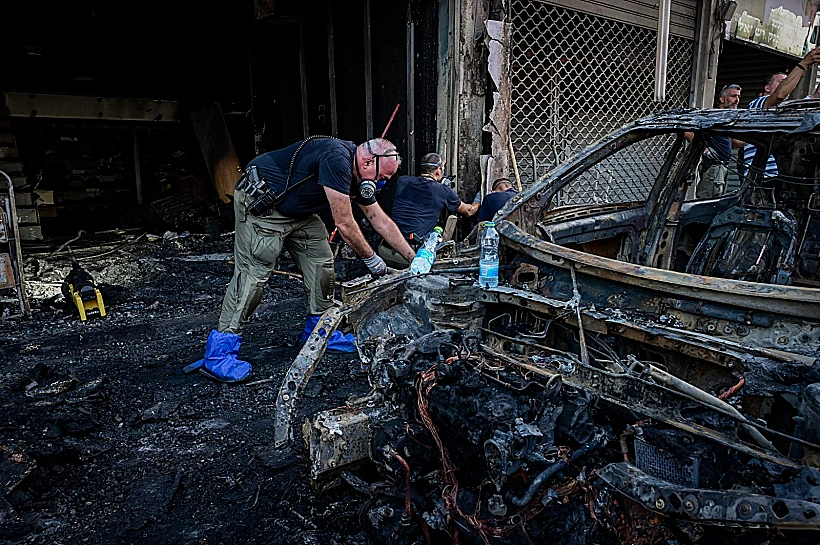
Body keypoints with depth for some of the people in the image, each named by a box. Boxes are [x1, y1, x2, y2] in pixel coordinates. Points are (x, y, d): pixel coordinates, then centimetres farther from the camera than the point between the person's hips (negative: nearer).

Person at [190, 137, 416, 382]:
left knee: (321, 263, 4)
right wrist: (371, 259, -11)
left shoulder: (358, 177, 2)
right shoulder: (337, 159, -28)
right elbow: (344, 224, -25)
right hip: (260, 204, -9)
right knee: (253, 272, -13)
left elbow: (382, 222, 9)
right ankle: (219, 352, -7)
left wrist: (414, 259, 10)